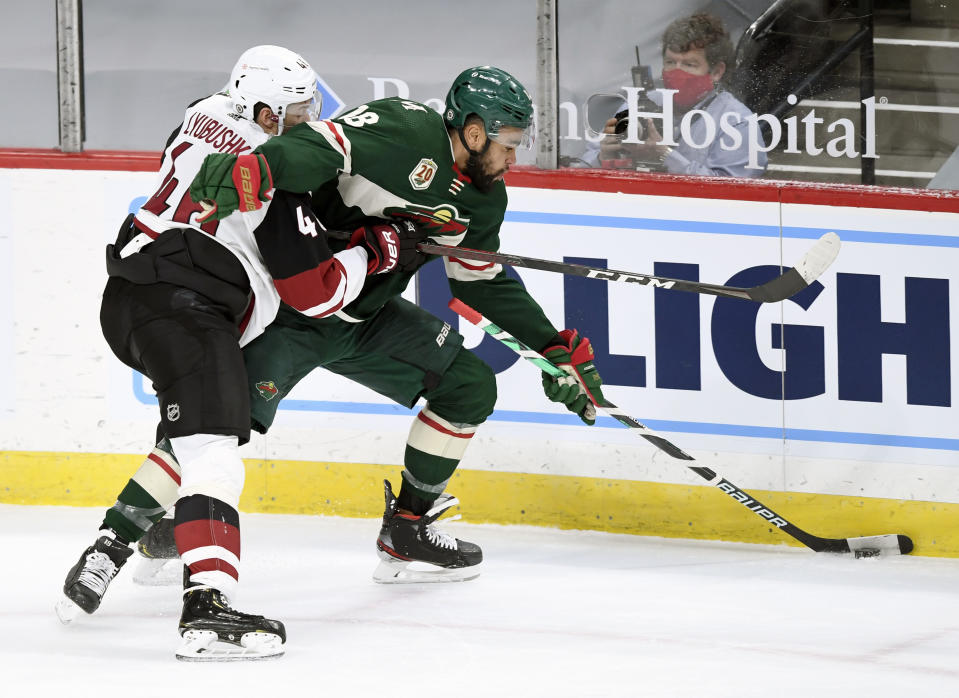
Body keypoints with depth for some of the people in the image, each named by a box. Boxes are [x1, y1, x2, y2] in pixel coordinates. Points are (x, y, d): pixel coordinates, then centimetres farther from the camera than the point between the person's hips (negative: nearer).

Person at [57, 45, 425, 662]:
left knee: (194, 438, 27)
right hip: (181, 305, -10)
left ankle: (106, 553, 23)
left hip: (130, 297, 10)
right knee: (212, 443, -20)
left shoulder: (204, 119, 16)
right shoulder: (278, 177, -9)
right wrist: (373, 250, 10)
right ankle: (208, 609, -36)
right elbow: (316, 292, -6)